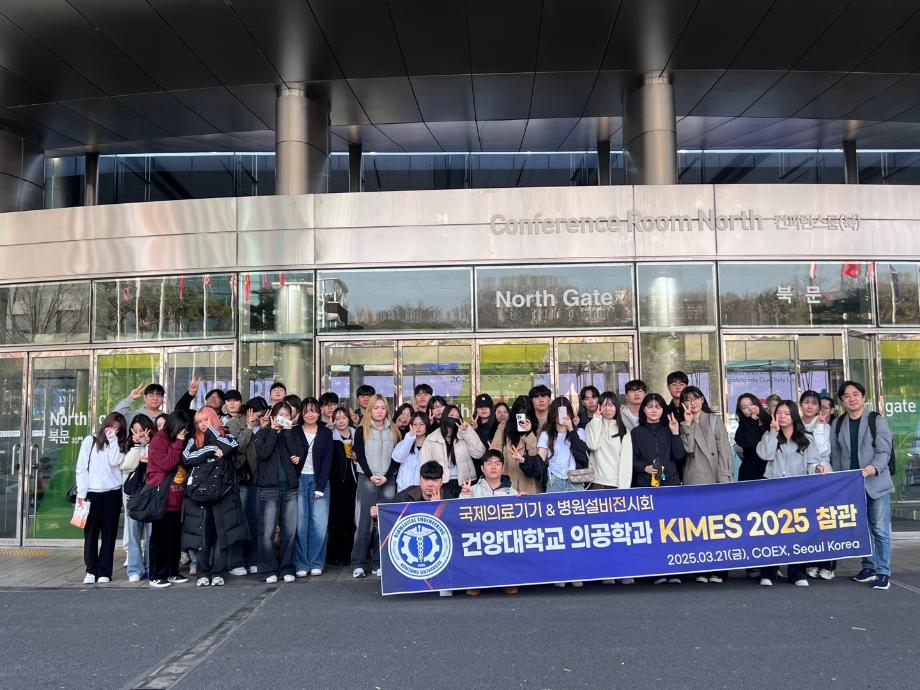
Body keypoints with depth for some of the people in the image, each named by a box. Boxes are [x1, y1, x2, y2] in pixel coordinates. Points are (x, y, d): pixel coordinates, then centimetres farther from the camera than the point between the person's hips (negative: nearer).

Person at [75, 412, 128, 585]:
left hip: (112, 494, 1)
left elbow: (115, 462, -8)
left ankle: (104, 572, 7)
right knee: (90, 533, 1)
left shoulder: (119, 445, 12)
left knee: (109, 534, 2)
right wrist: (81, 493, -6)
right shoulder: (90, 441, 6)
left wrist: (112, 440, -5)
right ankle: (91, 570, 10)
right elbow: (81, 468, 1)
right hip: (91, 493, -1)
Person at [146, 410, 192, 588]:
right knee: (160, 537, -1)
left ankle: (172, 572, 18)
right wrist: (178, 443, -17)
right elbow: (166, 463, -19)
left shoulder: (181, 442, 15)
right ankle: (156, 575, 6)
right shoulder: (159, 440, -7)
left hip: (177, 498, 7)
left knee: (175, 537, 10)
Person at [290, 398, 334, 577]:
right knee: (300, 524, -5)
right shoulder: (294, 433, 8)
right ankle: (301, 564, 4)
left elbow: (327, 460, 2)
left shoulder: (326, 433, 8)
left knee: (320, 525, -5)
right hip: (299, 480, 0)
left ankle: (316, 563, 6)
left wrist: (320, 487, -4)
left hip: (319, 481, 0)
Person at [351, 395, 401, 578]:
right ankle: (358, 564, 1)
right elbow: (360, 456, 0)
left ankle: (378, 564, 5)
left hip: (388, 481, 2)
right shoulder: (361, 430, 7)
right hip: (367, 480, -2)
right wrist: (371, 476, -12)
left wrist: (386, 476, -7)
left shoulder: (394, 431, 12)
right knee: (364, 522, -5)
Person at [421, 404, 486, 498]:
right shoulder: (431, 439, 6)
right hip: (442, 484, -1)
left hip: (463, 483, 1)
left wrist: (467, 432, -7)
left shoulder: (464, 437, 9)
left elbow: (479, 453, -4)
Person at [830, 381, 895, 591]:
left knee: (880, 529, -3)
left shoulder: (877, 420, -2)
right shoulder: (838, 424, 9)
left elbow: (884, 451, -10)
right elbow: (835, 455, 10)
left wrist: (874, 467, -28)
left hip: (876, 483, -4)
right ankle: (869, 567, 21)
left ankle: (883, 573, 4)